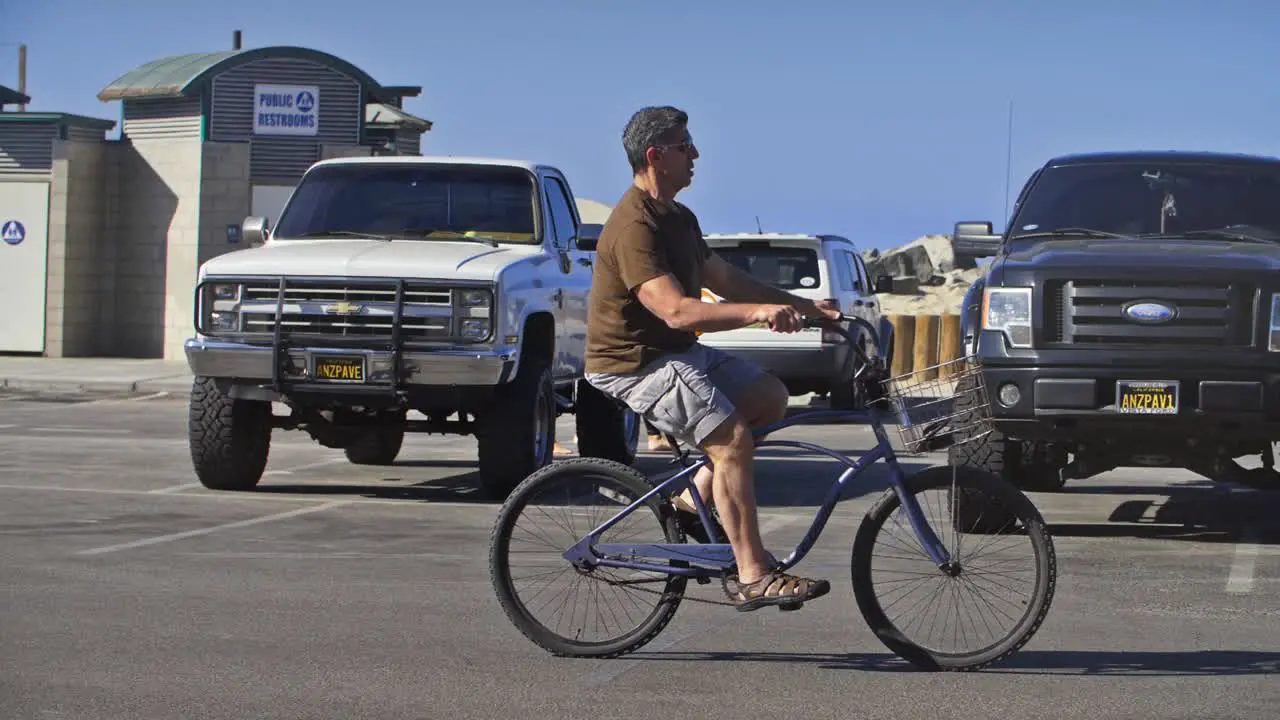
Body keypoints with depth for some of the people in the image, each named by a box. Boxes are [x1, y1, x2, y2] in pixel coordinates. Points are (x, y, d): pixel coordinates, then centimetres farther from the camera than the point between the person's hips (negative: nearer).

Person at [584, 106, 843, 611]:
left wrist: (805, 307, 11)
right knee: (733, 436, -21)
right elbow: (676, 310, -33)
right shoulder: (634, 228, -22)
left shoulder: (679, 219, 11)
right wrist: (756, 313, -42)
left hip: (675, 351, 10)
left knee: (770, 397, 6)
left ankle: (694, 498, 10)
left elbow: (726, 280, 17)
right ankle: (751, 575, -18)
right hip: (632, 363, -10)